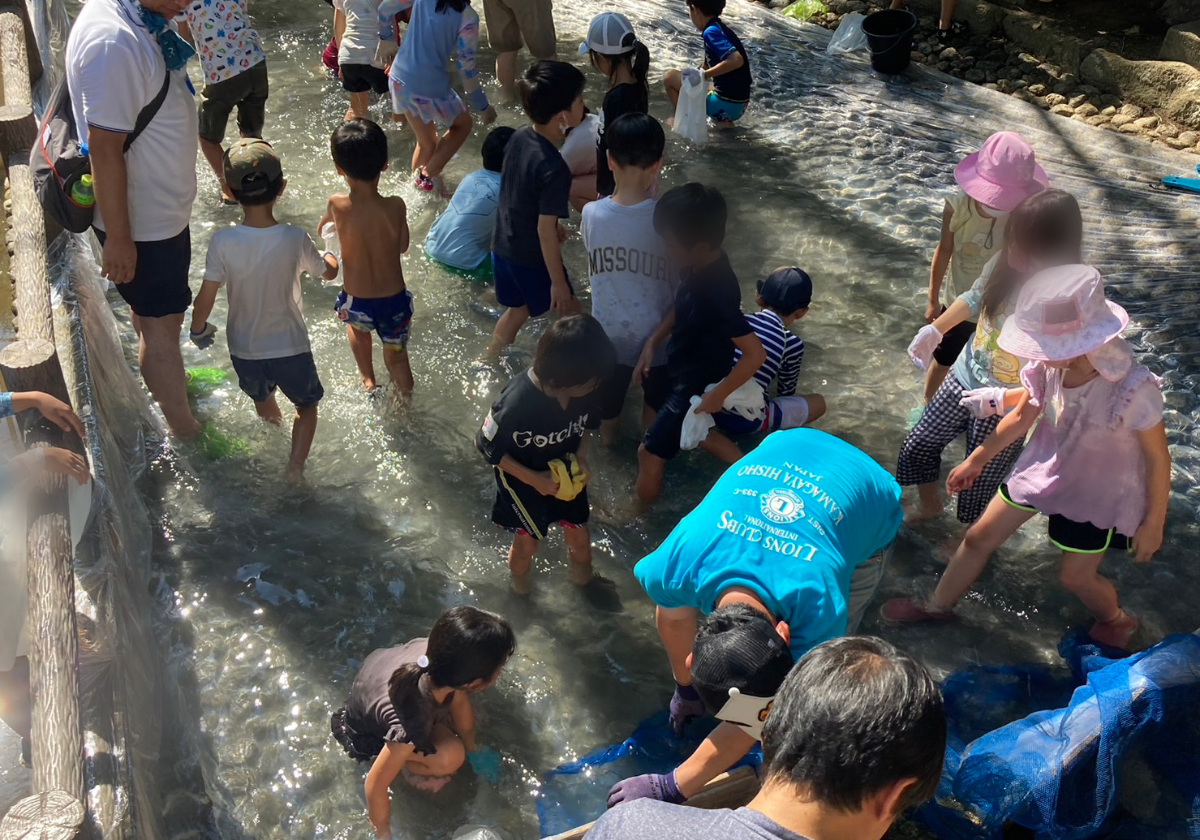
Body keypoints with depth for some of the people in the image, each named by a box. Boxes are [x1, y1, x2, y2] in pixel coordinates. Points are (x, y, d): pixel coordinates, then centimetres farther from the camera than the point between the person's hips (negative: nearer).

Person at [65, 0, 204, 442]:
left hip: (161, 204, 9)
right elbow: (104, 147, -28)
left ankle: (167, 380, 50)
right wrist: (118, 237, -23)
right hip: (140, 220, -9)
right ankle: (186, 433, 22)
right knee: (163, 322, 6)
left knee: (154, 312, 28)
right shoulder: (115, 41, -32)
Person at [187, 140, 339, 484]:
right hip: (290, 348, -2)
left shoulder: (223, 242, -21)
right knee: (307, 405, 24)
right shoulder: (295, 239, -22)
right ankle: (296, 466, 12)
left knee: (263, 401, 32)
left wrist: (198, 329, 7)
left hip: (244, 350, 2)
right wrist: (332, 247, 20)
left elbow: (205, 299, -14)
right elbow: (329, 272, -2)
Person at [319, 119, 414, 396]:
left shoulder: (337, 206, -17)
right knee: (396, 355, 24)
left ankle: (368, 381, 47)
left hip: (356, 303, 1)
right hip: (394, 302, -1)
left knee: (357, 326, 36)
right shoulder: (396, 206, -19)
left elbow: (322, 230, 7)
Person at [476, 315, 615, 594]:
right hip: (523, 476, -4)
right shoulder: (515, 403, -40)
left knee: (579, 534, 20)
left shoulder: (584, 387, -25)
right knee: (528, 540, 17)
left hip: (565, 473, 4)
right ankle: (520, 582, 51)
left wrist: (581, 457, -16)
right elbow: (488, 447, -23)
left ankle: (584, 577, 53)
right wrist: (534, 479, -22)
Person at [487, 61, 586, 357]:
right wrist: (558, 282, -16)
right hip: (533, 258, -8)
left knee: (517, 310, 28)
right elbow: (545, 230, -26)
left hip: (503, 246, 8)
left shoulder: (519, 137, -5)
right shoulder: (554, 169, -30)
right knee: (571, 316, 15)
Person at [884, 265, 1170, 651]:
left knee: (1075, 575, 12)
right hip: (1044, 468, 5)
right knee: (979, 536, 12)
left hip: (1097, 493, -4)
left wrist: (1153, 523, -9)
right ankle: (936, 607, 36)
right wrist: (976, 460, 8)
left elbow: (1157, 459, -19)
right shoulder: (1046, 366, -23)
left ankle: (1118, 621, 47)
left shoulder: (1133, 390, -35)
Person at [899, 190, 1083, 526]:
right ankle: (929, 504, 51)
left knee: (979, 485, 13)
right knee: (916, 448, 19)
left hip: (1006, 411, -5)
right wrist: (934, 329, -4)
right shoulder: (1005, 263, -16)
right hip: (965, 379, 6)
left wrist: (1001, 397, -36)